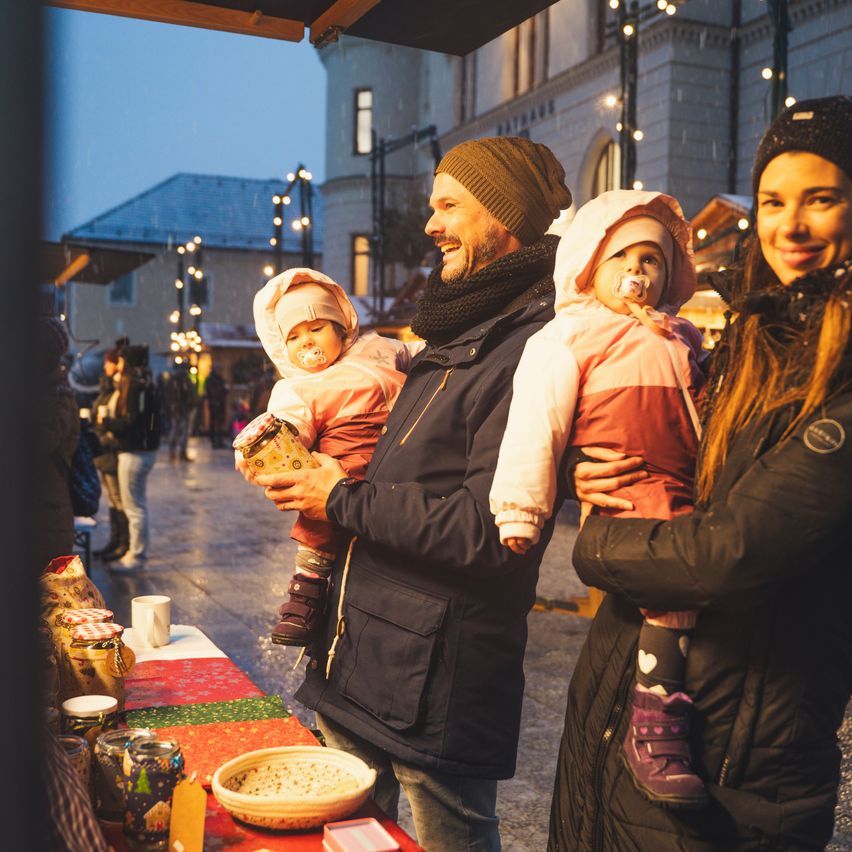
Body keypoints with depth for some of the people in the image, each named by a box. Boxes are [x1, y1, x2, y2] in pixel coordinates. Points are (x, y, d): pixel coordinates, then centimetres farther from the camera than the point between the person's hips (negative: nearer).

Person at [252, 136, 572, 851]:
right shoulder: (456, 340, 15)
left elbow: (489, 530, -26)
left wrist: (344, 501, -15)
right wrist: (315, 481, 8)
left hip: (437, 685, -9)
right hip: (358, 658, 10)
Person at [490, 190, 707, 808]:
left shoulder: (682, 340, 26)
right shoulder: (567, 337, 3)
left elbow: (708, 415, 37)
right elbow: (535, 425, -6)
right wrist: (520, 512, -13)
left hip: (686, 489, 8)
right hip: (624, 493, -8)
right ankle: (654, 720, -28)